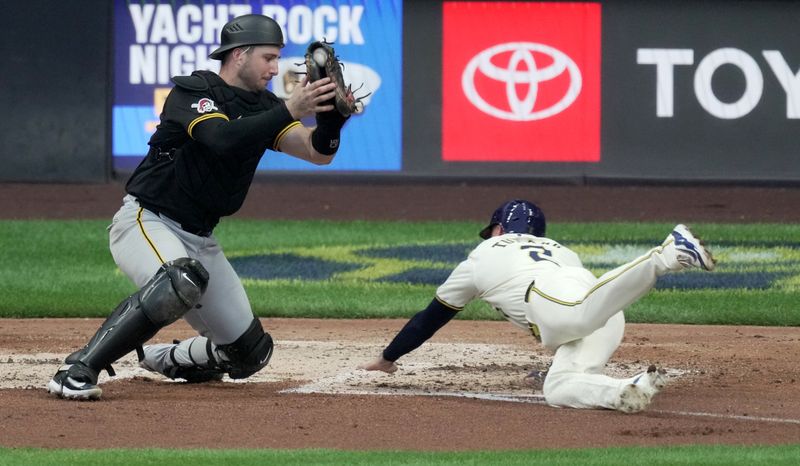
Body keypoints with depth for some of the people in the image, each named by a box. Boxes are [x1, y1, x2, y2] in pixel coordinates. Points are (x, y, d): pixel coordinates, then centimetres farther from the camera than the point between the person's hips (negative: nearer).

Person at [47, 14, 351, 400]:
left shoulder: (262, 107, 8)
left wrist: (332, 113, -21)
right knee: (181, 280, -41)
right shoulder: (192, 93, -12)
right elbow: (223, 138, -32)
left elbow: (319, 153, -1)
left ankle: (160, 360, 32)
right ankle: (79, 368, -36)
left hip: (198, 240, 8)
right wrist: (290, 111, -34)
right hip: (144, 221, -8)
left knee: (250, 352, 5)